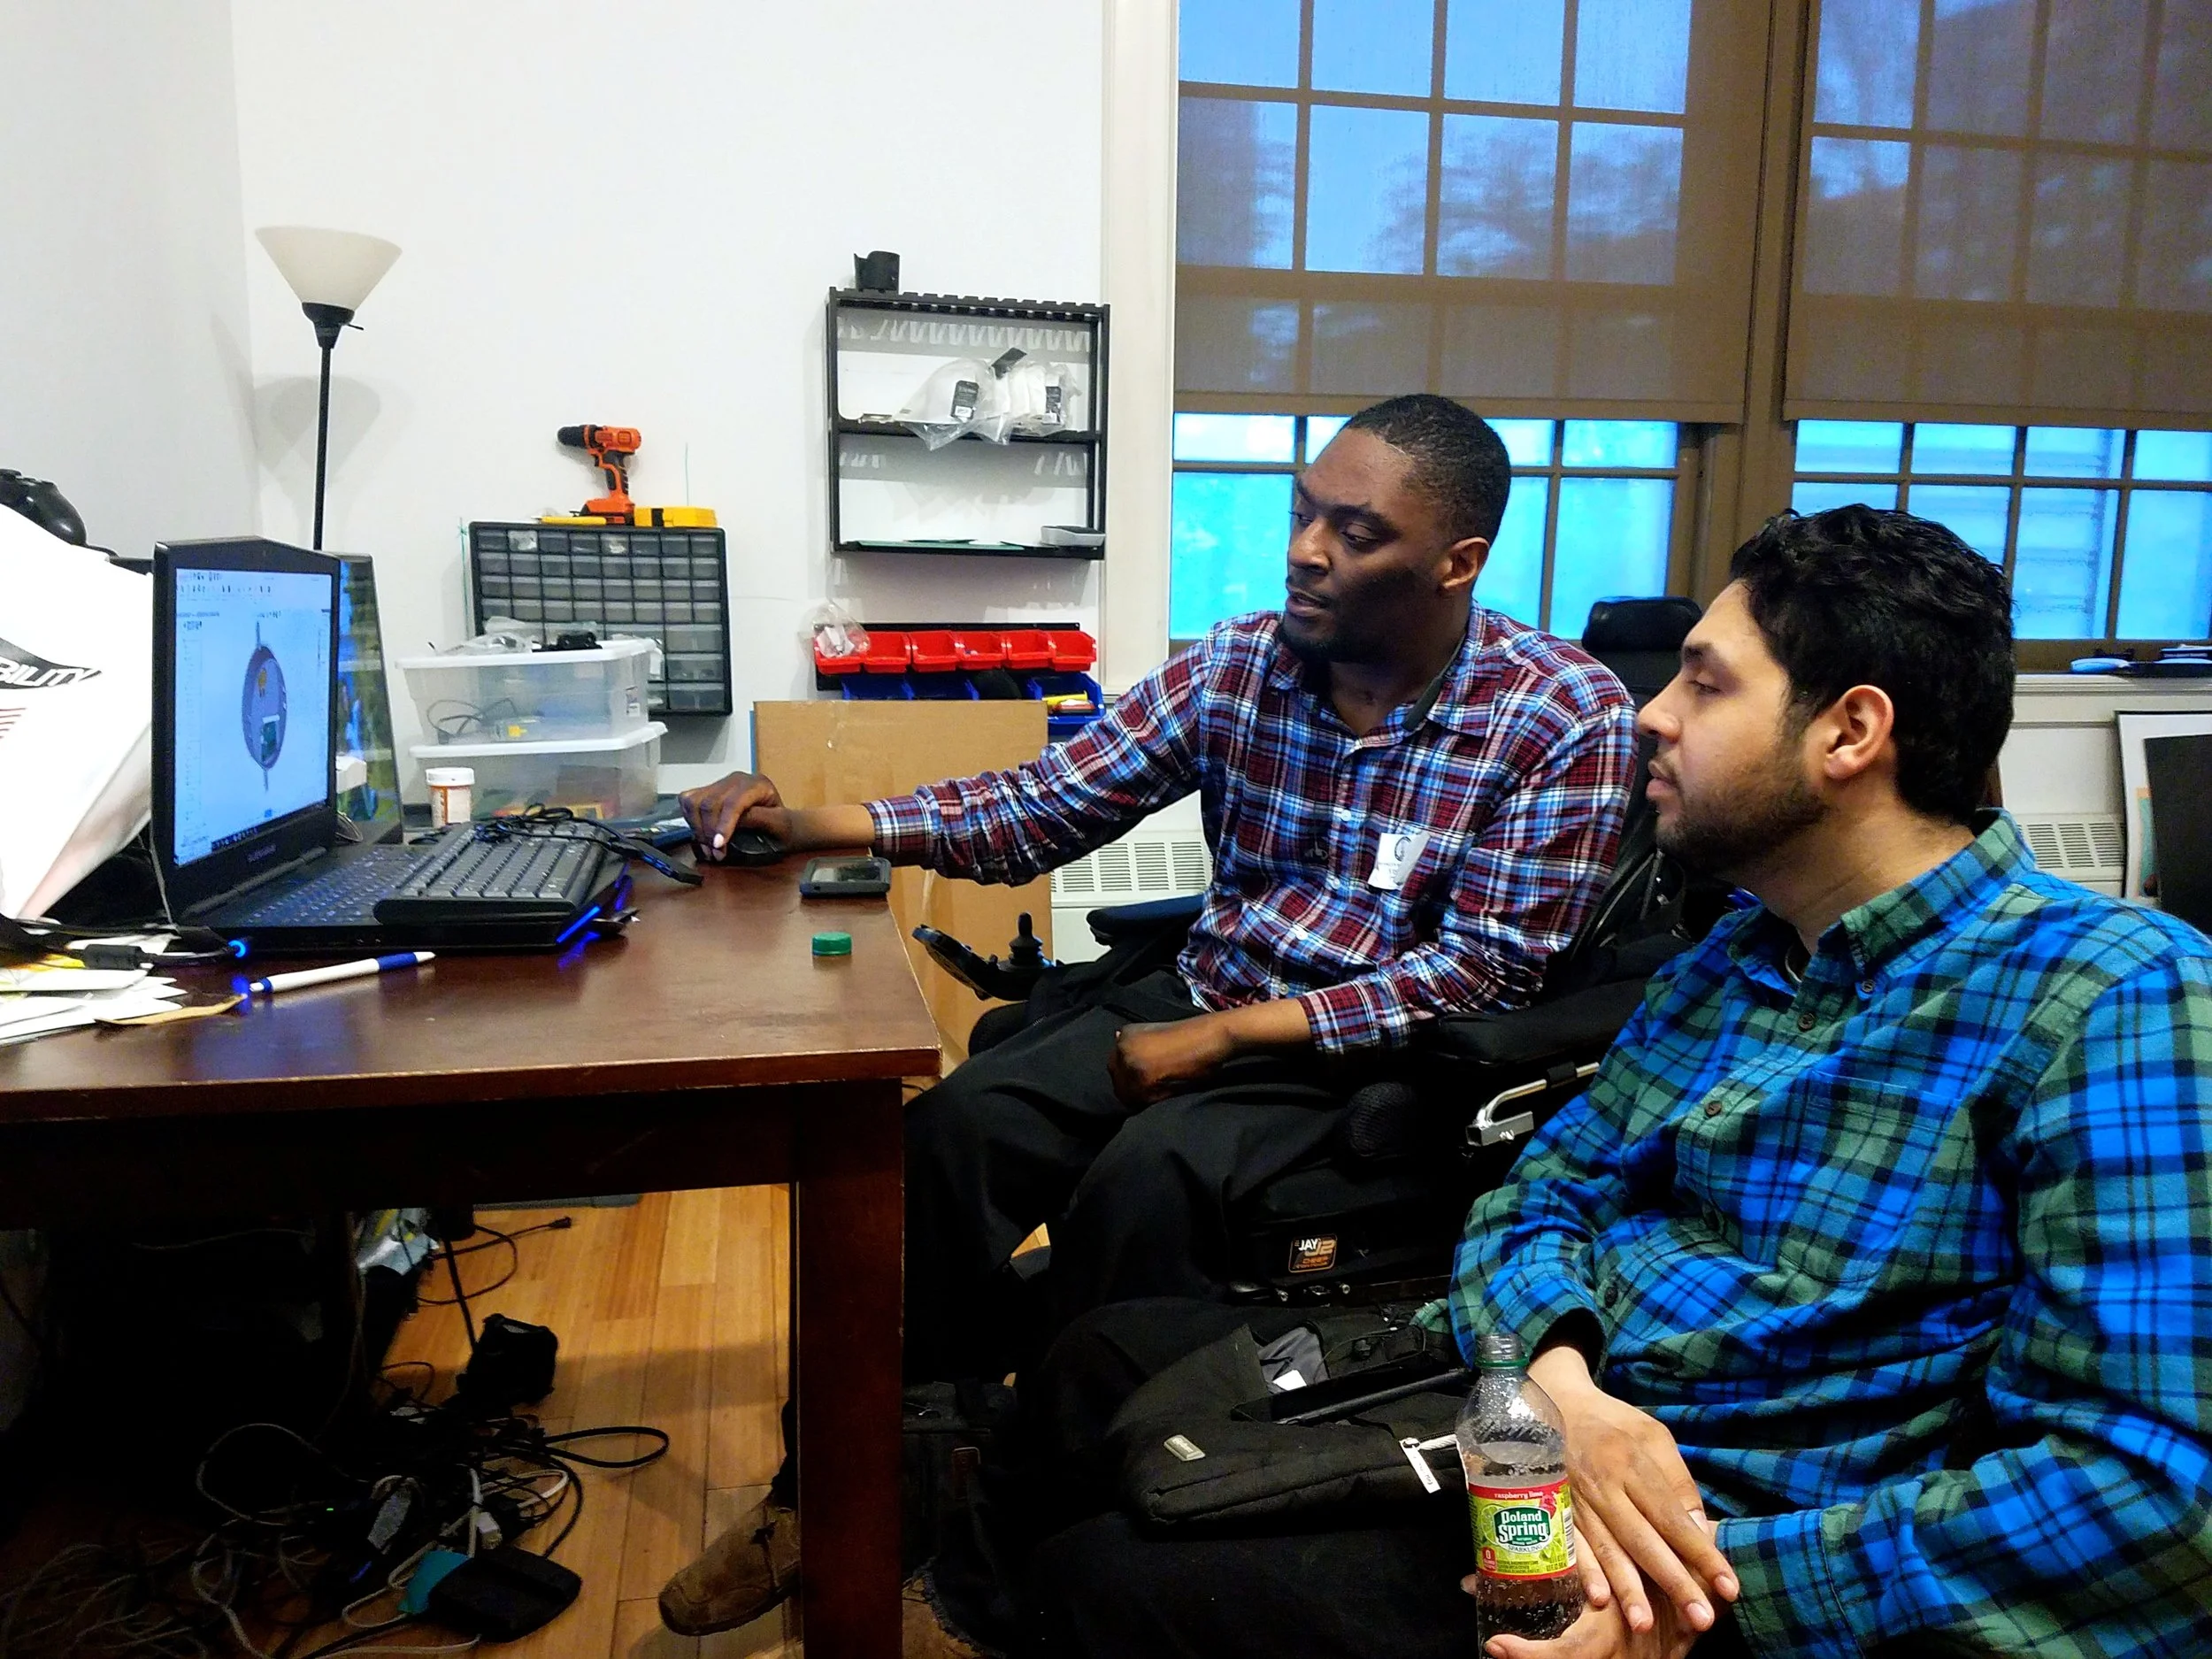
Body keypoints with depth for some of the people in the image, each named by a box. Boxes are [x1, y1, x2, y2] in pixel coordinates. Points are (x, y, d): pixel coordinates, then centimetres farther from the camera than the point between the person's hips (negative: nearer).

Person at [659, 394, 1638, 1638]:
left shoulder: (1566, 717, -12)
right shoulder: (1239, 663, 0)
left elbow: (1485, 969, -14)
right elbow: (1046, 805, -1)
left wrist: (1225, 1034, -20)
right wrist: (817, 823, -15)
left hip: (1380, 1056, -4)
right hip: (1207, 1004, 5)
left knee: (1146, 1174, -30)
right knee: (955, 1128, -17)